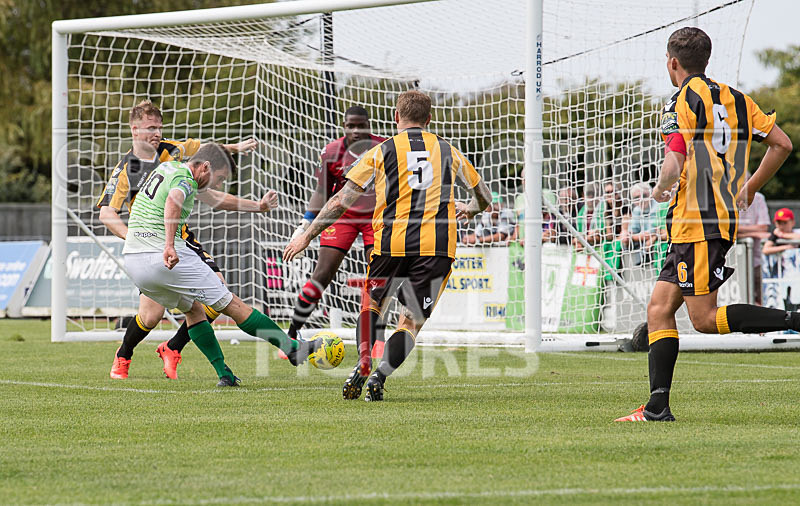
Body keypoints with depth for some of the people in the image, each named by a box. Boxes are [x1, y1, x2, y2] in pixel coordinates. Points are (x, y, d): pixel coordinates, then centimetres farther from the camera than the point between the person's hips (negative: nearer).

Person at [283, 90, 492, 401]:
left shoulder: (381, 152, 6)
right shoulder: (448, 151, 14)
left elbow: (342, 200, 2)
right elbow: (483, 197, 27)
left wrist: (307, 235, 10)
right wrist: (469, 211, 50)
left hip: (391, 244, -1)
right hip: (437, 245, 1)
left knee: (371, 305, 21)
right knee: (412, 321, 9)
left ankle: (363, 364, -3)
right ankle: (379, 377, -11)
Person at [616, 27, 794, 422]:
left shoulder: (682, 102, -8)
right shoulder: (733, 98, 15)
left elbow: (674, 167, -20)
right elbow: (782, 144, 16)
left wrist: (660, 190, 2)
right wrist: (749, 188, 26)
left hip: (697, 223, -9)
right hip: (725, 218, 9)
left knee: (704, 319, -9)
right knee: (659, 308, 7)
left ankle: (794, 322, -19)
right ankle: (657, 406, -1)